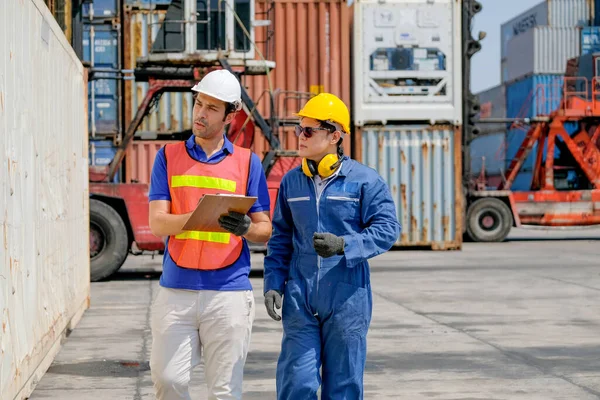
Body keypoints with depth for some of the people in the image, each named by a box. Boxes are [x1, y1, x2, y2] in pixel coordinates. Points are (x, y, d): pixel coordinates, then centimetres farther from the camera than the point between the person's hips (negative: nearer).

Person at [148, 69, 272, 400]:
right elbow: (157, 223, -1)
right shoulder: (169, 156, 9)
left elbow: (265, 231, 6)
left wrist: (245, 227, -17)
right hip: (176, 290, 1)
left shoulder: (247, 162, 8)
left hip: (229, 291, 0)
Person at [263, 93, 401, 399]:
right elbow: (280, 239, 14)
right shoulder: (291, 182, 9)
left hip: (347, 298, -2)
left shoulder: (365, 180, -3)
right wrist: (273, 283, 4)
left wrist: (344, 245, -21)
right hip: (299, 297, 2)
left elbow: (388, 229, -8)